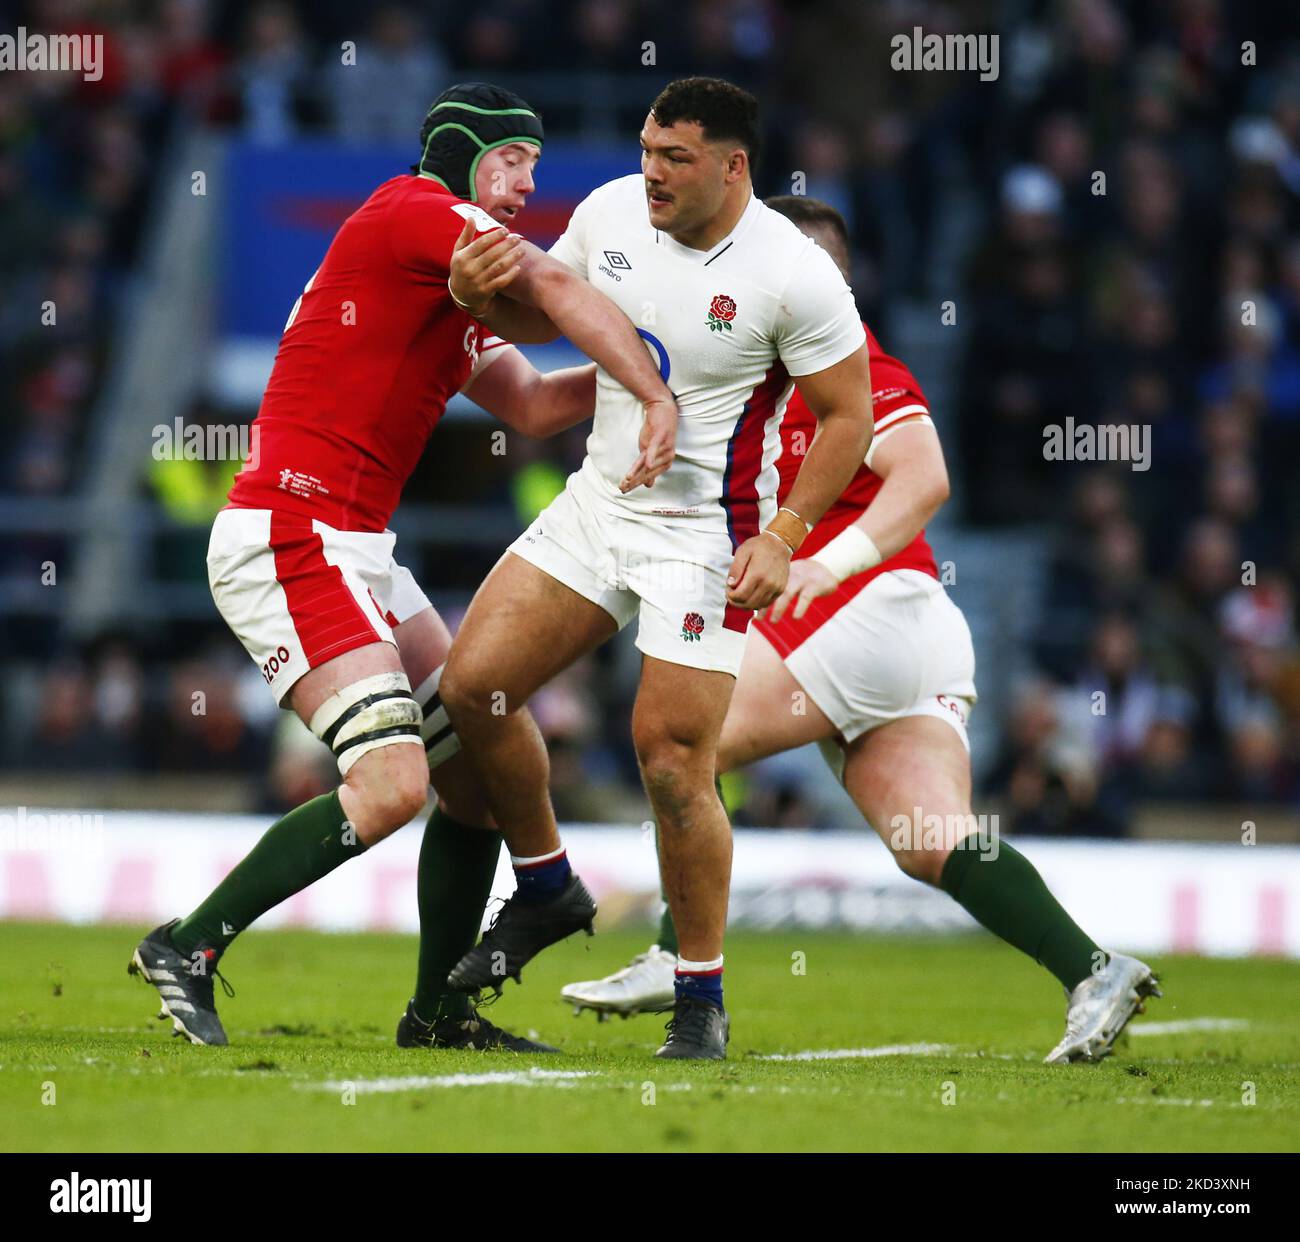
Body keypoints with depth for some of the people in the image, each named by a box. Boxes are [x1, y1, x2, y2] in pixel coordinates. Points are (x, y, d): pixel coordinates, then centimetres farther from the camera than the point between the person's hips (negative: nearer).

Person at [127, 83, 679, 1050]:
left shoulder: (451, 279, 22)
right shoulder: (417, 211, -9)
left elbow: (529, 404, 25)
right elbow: (559, 290, -20)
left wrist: (632, 375, 12)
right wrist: (657, 396, -23)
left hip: (356, 552, 11)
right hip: (287, 535, -11)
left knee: (474, 769, 9)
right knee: (393, 782, -20)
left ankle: (439, 1012, 17)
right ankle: (189, 948, -10)